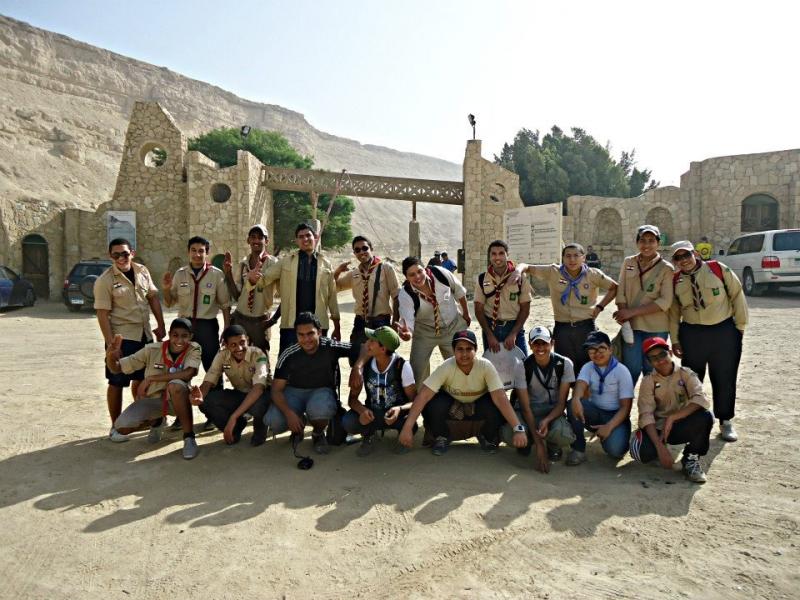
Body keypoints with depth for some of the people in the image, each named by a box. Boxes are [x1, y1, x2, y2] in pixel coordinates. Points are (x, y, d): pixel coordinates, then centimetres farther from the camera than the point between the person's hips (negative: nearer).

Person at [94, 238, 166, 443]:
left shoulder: (142, 271, 4)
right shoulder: (105, 280, -12)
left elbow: (153, 297, 11)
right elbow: (102, 314, -14)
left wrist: (160, 325, 5)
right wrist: (110, 344, -18)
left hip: (144, 335, 5)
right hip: (121, 337, -5)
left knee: (141, 378, 17)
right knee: (117, 383, 5)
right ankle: (115, 427, 16)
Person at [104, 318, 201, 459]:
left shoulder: (194, 349, -16)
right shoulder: (152, 350, -13)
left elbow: (188, 374, -34)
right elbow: (117, 368, -7)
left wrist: (150, 378, -31)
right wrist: (110, 357, -32)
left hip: (177, 399, -3)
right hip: (152, 399, 3)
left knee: (175, 385, -37)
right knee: (121, 427, -18)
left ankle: (189, 437, -21)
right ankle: (156, 422, 17)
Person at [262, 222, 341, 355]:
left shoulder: (325, 264, 7)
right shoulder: (287, 261, 5)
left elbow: (332, 296, 8)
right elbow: (265, 278, -1)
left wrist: (337, 326, 8)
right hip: (291, 324, -1)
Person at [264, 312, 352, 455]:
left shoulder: (331, 347, -19)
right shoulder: (288, 355, -17)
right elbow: (276, 389, -15)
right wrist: (289, 413, -32)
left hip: (321, 390, -1)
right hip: (294, 391, 1)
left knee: (320, 409, -38)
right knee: (273, 421, -25)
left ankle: (318, 434, 0)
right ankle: (298, 428, 12)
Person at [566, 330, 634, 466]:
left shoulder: (621, 371, -8)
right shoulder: (588, 367, 2)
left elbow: (625, 407, -12)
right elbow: (580, 385, -20)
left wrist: (609, 426, -27)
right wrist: (576, 399, -46)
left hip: (616, 416, -3)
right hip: (595, 413, 3)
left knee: (614, 449, -31)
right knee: (573, 405, -29)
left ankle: (615, 436, 6)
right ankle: (578, 449, -16)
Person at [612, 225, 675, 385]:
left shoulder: (666, 268, -3)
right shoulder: (628, 263, 6)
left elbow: (665, 302, -11)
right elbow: (621, 293, 4)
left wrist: (632, 312, -14)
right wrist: (623, 315, -10)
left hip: (656, 329, -1)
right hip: (632, 327, 1)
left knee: (652, 372, 9)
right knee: (631, 371, 0)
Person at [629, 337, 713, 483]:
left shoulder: (685, 374, -4)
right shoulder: (648, 381, -5)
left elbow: (701, 400, -21)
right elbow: (646, 416, -15)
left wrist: (672, 418, -29)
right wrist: (660, 447, -27)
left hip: (683, 427, 1)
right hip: (657, 428, 0)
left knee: (705, 417, -30)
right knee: (642, 452, -31)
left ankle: (690, 458, -5)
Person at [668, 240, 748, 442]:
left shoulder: (718, 269, -9)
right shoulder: (675, 281, -2)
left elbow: (737, 296, -2)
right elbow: (673, 312, 5)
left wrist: (740, 326, 0)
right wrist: (675, 340, 5)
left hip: (724, 332, -1)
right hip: (691, 334, 2)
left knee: (724, 379, 7)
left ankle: (726, 422, 25)